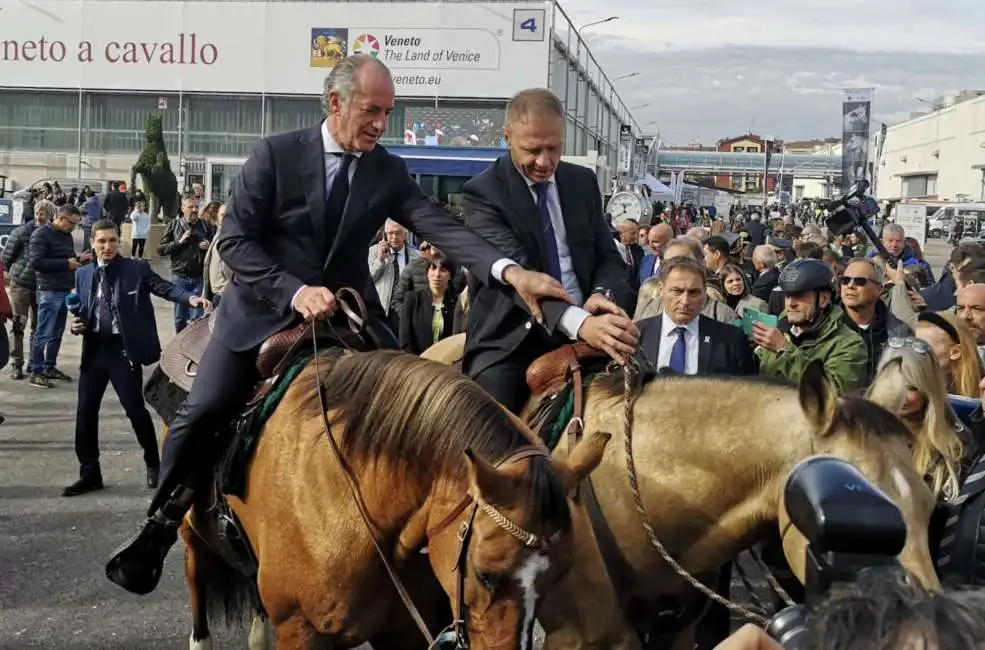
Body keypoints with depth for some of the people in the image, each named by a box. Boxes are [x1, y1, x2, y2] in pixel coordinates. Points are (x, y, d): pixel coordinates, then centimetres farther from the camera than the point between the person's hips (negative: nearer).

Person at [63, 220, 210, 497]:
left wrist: (190, 298, -32)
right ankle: (89, 474, 17)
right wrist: (76, 324, -6)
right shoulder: (83, 274, 10)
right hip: (94, 350, 4)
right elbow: (80, 310, 17)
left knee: (135, 409, 0)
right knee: (85, 412, 5)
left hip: (124, 350, -4)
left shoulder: (136, 269, -2)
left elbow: (164, 287, -14)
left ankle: (153, 464, 22)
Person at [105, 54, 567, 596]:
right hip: (263, 310, -2)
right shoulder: (275, 154, -9)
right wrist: (294, 291, -26)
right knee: (201, 413, -11)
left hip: (347, 311, 3)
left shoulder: (389, 172, -2)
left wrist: (508, 271, -32)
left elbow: (441, 228, -15)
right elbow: (234, 240, -11)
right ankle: (161, 525, 10)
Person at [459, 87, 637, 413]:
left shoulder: (583, 182, 10)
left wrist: (603, 294, -14)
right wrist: (580, 322, -37)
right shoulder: (482, 192, -7)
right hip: (509, 346, -4)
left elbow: (609, 257, 12)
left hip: (577, 342, 4)